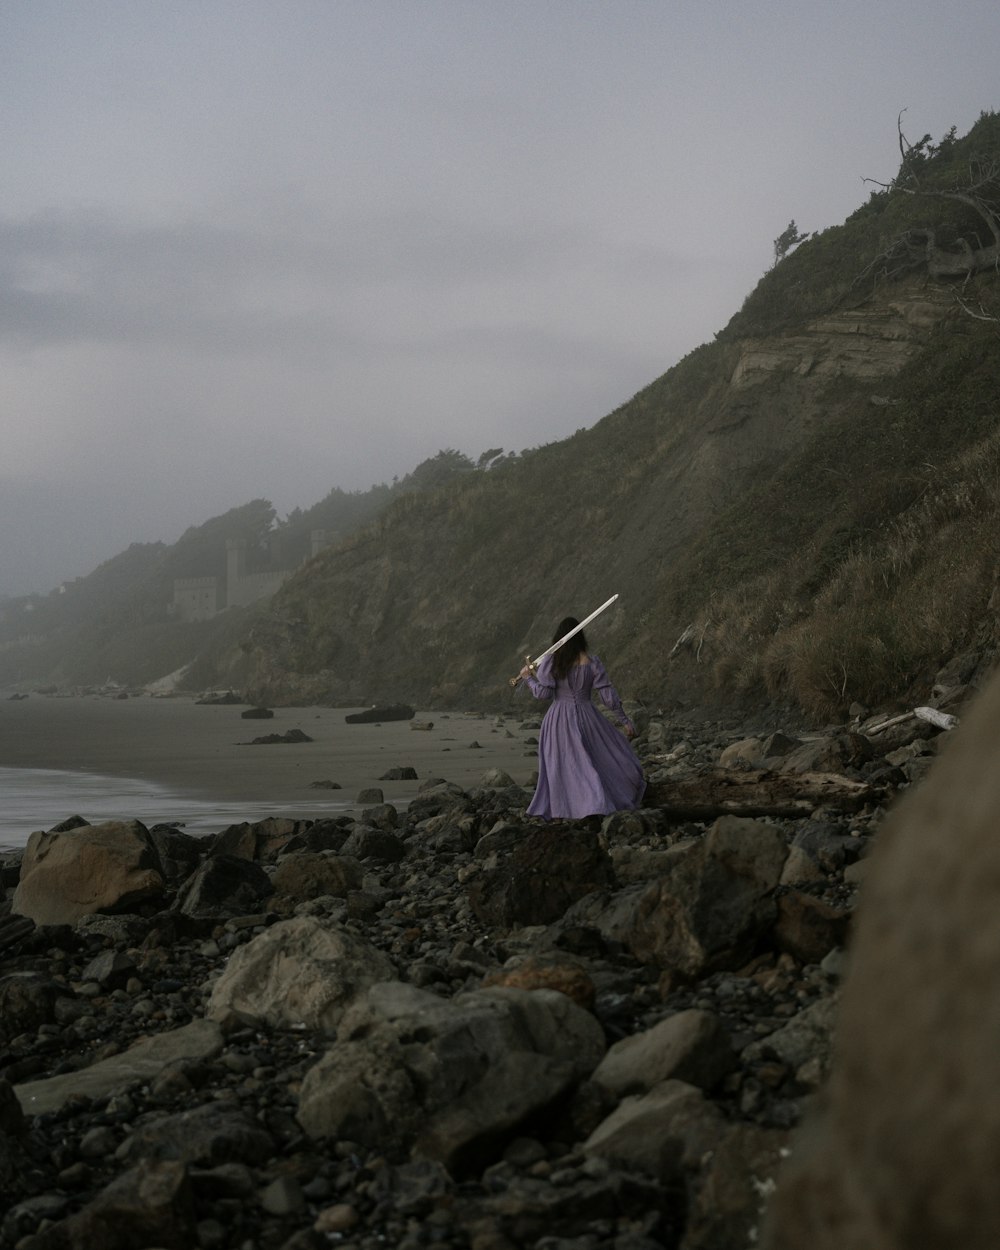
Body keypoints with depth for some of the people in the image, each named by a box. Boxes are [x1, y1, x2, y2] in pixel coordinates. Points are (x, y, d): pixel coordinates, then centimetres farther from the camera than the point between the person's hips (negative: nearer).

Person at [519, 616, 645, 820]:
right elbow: (609, 696, -2)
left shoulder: (551, 662, -6)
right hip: (586, 717, 0)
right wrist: (624, 721, 6)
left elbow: (543, 692, -9)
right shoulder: (591, 662, -3)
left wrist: (528, 678, 9)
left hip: (558, 720, 0)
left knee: (559, 766, 9)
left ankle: (557, 811, 9)